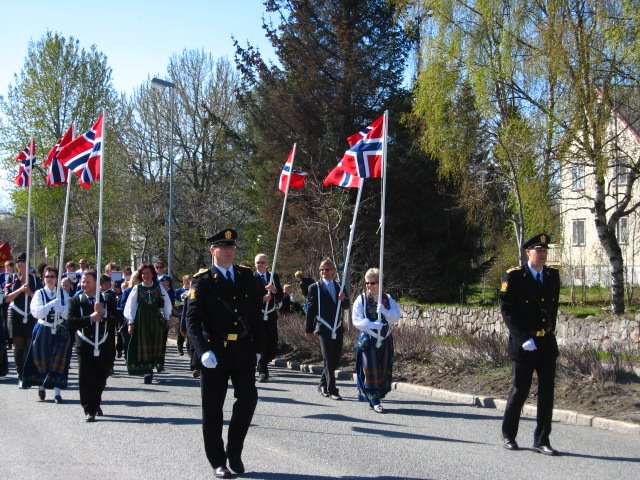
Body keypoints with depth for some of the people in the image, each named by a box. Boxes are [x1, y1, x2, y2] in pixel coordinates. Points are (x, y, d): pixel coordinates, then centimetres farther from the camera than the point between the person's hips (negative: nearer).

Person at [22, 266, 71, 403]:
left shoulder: (63, 294, 3)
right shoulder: (39, 293, -1)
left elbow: (68, 314, -4)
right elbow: (36, 312, -16)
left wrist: (60, 308, -23)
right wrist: (53, 303, -23)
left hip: (60, 331, 1)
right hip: (43, 331, 0)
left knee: (59, 361, -4)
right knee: (42, 359, 5)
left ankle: (57, 391, -1)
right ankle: (42, 386, 29)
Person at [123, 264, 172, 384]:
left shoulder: (159, 287, 4)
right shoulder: (137, 288, 1)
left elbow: (167, 303, 12)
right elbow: (130, 306, 3)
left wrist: (167, 318, 12)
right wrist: (130, 322, -2)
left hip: (156, 320, 1)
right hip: (141, 320, -1)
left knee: (155, 345, 3)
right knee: (143, 346, -3)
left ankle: (150, 369, 18)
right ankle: (147, 372, -2)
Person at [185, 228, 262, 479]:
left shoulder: (247, 276, 7)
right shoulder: (202, 282, -4)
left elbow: (256, 315, 13)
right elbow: (192, 321, -10)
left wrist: (256, 348, 10)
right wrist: (203, 352, -22)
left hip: (243, 352, 3)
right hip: (215, 353, -3)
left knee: (248, 398, -6)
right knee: (213, 409, 5)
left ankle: (234, 451, 15)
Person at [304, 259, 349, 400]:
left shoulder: (339, 287, 13)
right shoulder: (315, 288, 0)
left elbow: (346, 306, 13)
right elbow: (310, 309, 1)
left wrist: (343, 299, -11)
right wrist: (309, 329, 1)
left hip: (338, 329, 5)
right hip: (324, 329, -5)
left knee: (336, 359, 10)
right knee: (329, 360, -9)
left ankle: (323, 385, 27)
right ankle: (332, 390, -5)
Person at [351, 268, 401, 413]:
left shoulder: (387, 299, 8)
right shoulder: (361, 300, 0)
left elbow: (396, 317, -2)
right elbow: (356, 320, -9)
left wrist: (384, 311, -20)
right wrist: (372, 325, -22)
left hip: (385, 340, 3)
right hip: (367, 339, -3)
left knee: (384, 369, 4)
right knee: (370, 369, -8)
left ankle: (379, 395, 17)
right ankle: (374, 400, -4)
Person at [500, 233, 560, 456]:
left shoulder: (553, 275, 8)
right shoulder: (513, 277, -8)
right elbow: (507, 311, -11)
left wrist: (550, 330, 12)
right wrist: (524, 339, -16)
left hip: (548, 343, 5)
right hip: (523, 345, -4)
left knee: (547, 392, 4)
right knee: (520, 390, 4)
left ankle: (541, 440, 12)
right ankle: (508, 435, 23)